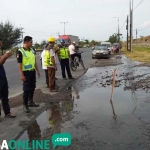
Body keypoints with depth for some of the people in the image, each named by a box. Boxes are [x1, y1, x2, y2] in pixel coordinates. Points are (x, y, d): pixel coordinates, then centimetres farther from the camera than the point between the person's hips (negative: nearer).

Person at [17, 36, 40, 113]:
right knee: (26, 89, -3)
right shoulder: (20, 51, -12)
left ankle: (30, 102, 29)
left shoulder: (32, 50, 9)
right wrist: (21, 74, -19)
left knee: (32, 87, 14)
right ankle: (25, 105, 9)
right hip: (26, 72, -7)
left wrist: (37, 70, 15)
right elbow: (19, 64, -14)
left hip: (33, 71, 7)